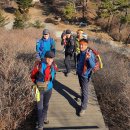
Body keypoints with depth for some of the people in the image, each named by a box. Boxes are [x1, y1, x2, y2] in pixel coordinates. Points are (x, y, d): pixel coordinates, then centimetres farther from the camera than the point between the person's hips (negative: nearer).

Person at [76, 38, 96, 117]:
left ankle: (83, 108, 13)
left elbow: (93, 66, -33)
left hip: (85, 75, -7)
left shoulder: (90, 54, -26)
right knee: (82, 88, 27)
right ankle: (82, 97, 52)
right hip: (79, 73, 7)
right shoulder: (81, 52, -4)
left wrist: (89, 58, -47)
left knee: (85, 91, 2)